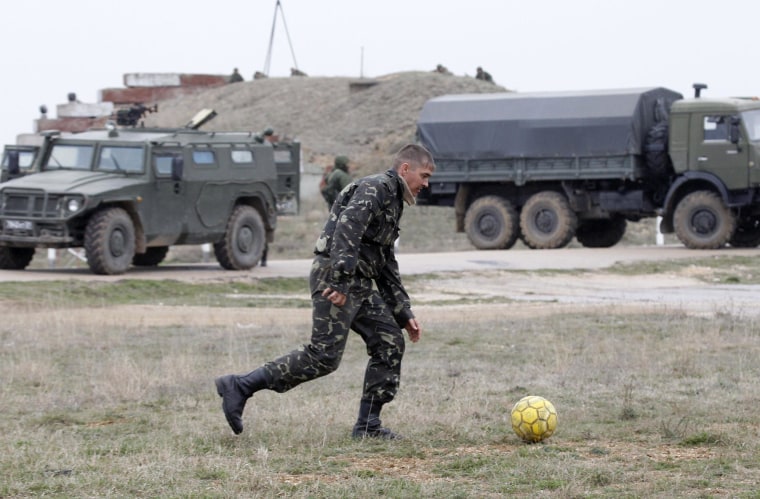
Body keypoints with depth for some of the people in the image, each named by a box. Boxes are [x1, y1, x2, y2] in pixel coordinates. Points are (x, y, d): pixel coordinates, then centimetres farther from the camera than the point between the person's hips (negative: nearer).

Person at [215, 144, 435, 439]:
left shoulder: (392, 203, 25)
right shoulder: (376, 188, -7)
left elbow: (387, 268, 29)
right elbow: (347, 229, -24)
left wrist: (404, 314, 25)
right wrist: (340, 279, -32)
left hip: (358, 285, 10)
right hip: (335, 278, -10)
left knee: (390, 343, 5)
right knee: (324, 356, -15)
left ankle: (367, 425, 7)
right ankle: (239, 387, -14)